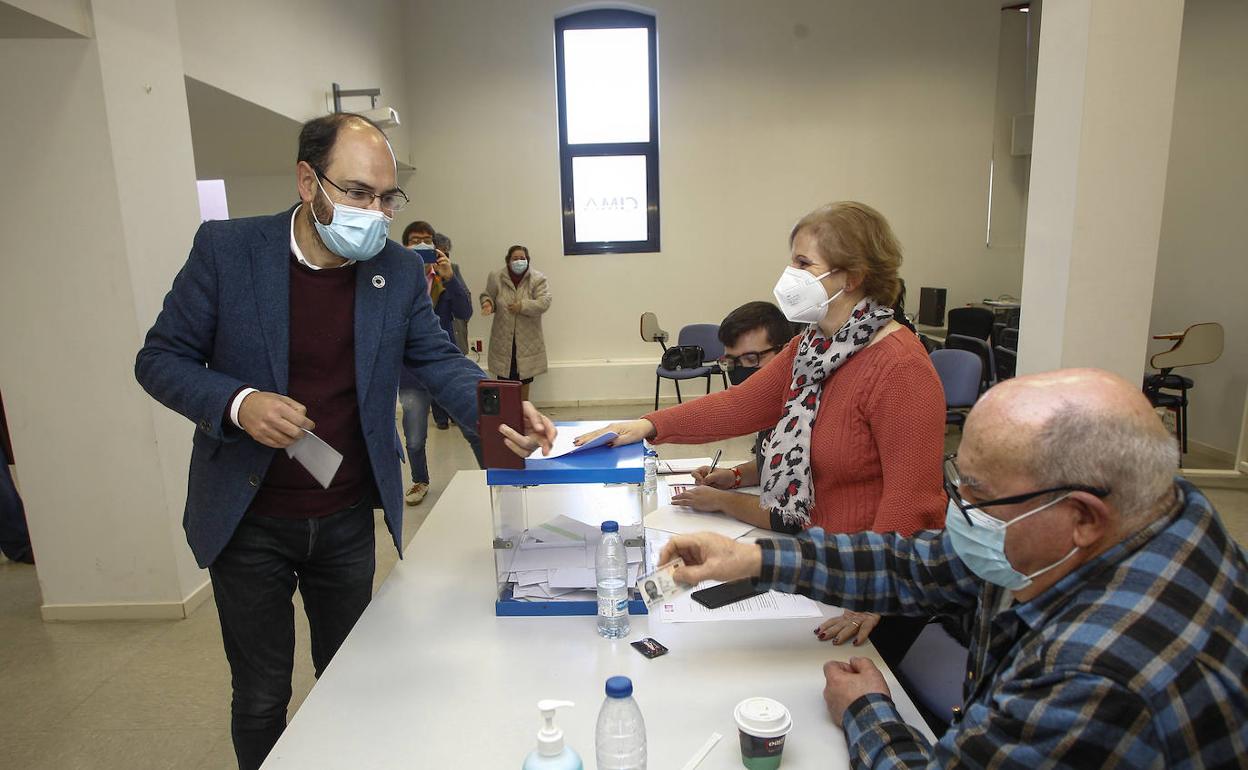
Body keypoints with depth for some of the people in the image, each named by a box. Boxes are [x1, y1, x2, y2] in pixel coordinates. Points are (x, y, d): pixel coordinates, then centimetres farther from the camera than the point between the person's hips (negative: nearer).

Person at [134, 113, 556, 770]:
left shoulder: (398, 270, -6)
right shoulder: (225, 248, -12)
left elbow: (438, 360, -6)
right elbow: (160, 358, -6)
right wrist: (237, 403, -26)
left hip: (347, 519, 2)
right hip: (247, 520, -2)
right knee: (262, 698, 15)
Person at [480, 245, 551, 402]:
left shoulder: (538, 279, -6)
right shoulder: (496, 277, -1)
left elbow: (544, 302, -15)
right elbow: (487, 295, 10)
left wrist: (522, 306, -24)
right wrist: (487, 303, -13)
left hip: (527, 338, 0)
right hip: (503, 338, 1)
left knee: (524, 378, 12)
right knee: (504, 378, 5)